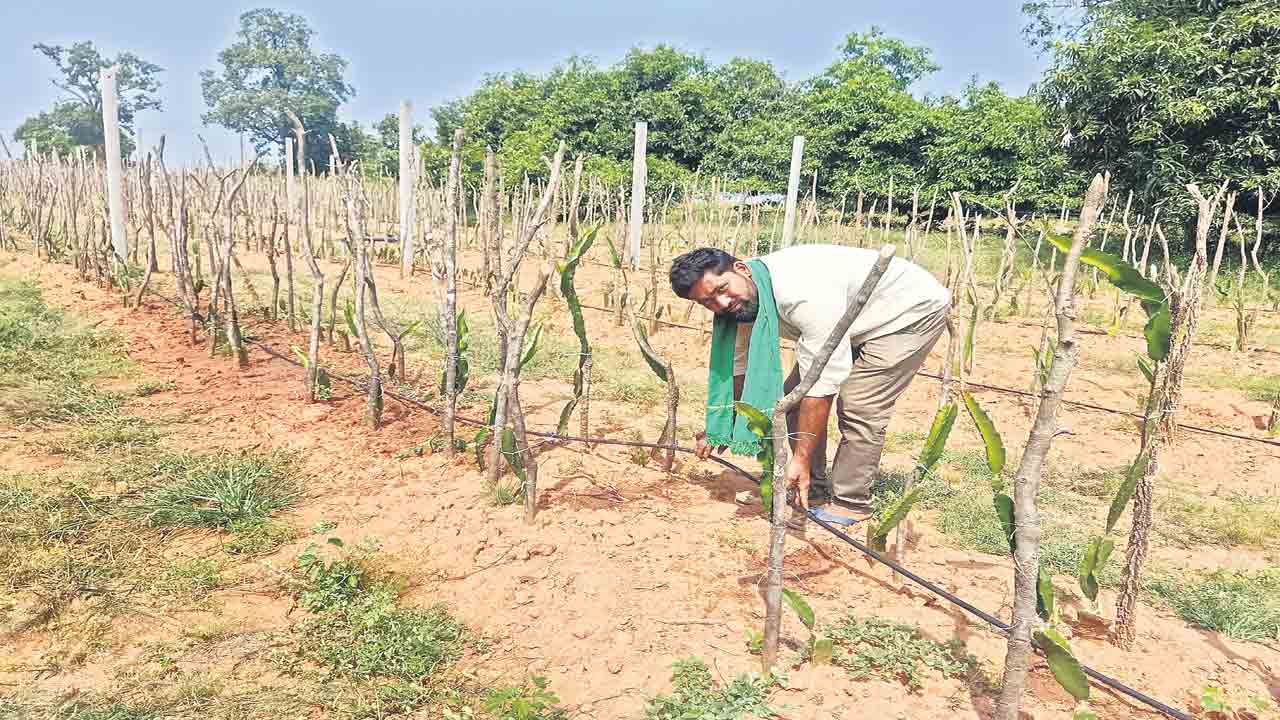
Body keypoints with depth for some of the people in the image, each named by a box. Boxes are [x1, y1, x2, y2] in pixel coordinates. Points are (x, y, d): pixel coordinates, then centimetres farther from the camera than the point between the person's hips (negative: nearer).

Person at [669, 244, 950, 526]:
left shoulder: (803, 292, -39)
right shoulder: (744, 297, -12)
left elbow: (822, 382, -37)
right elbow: (739, 365, 3)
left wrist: (801, 458, -33)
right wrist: (717, 429, 8)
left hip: (914, 309, -8)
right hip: (858, 322, 9)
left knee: (857, 405, -20)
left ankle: (850, 503, -3)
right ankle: (814, 490, 12)